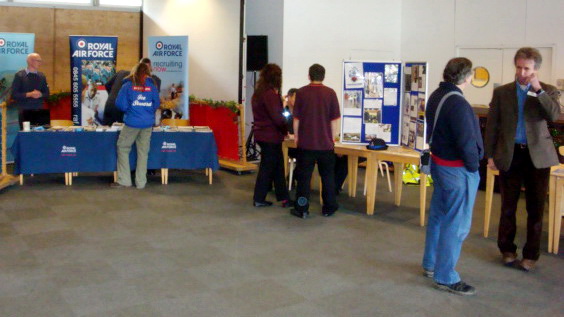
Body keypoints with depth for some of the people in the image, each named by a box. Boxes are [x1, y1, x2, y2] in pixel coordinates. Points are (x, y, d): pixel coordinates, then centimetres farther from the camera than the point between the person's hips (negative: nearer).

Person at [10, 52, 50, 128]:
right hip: (24, 111, -3)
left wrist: (40, 95, -8)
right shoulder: (19, 75, 0)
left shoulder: (41, 76, 11)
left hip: (39, 111, 3)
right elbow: (14, 94, -5)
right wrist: (29, 94, -15)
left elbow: (47, 94, 13)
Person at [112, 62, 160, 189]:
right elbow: (156, 104, 7)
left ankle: (124, 180, 7)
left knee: (123, 148, 10)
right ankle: (141, 182, 13)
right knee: (143, 151, 9)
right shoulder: (152, 86, 3)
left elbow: (120, 104, -4)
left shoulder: (128, 85, -1)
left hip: (132, 122, -2)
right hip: (148, 123, 3)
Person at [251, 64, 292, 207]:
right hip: (271, 136, -9)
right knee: (268, 167, 2)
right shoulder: (271, 94, -17)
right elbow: (277, 117, -20)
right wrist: (286, 129, -4)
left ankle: (284, 198, 15)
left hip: (262, 134, 9)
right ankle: (259, 199, 10)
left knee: (278, 166, 12)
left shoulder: (258, 93, 12)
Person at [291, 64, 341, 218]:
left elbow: (296, 118, 0)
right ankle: (328, 208, 19)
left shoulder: (301, 92, -4)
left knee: (304, 176, 5)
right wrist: (333, 137, 9)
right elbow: (335, 119, -2)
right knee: (327, 176, 12)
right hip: (325, 142, 1)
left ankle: (302, 209, 8)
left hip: (305, 142, -1)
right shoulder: (330, 93, -3)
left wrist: (296, 136, 13)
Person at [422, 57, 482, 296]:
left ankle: (431, 265, 33)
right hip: (458, 169, -10)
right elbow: (467, 142, -25)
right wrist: (474, 165, -10)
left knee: (438, 216, 20)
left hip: (439, 162, 10)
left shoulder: (436, 96, 6)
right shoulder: (458, 104, -24)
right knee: (456, 224, 0)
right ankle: (445, 278, 10)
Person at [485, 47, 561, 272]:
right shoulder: (502, 92, 5)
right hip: (509, 155, 1)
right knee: (508, 207, 10)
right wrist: (490, 156, 0)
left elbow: (554, 115, -15)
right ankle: (507, 250, 24)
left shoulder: (548, 91, 4)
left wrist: (539, 90, -18)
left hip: (538, 155, -1)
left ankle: (531, 255, 16)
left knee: (535, 208, 4)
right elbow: (492, 126, 5)